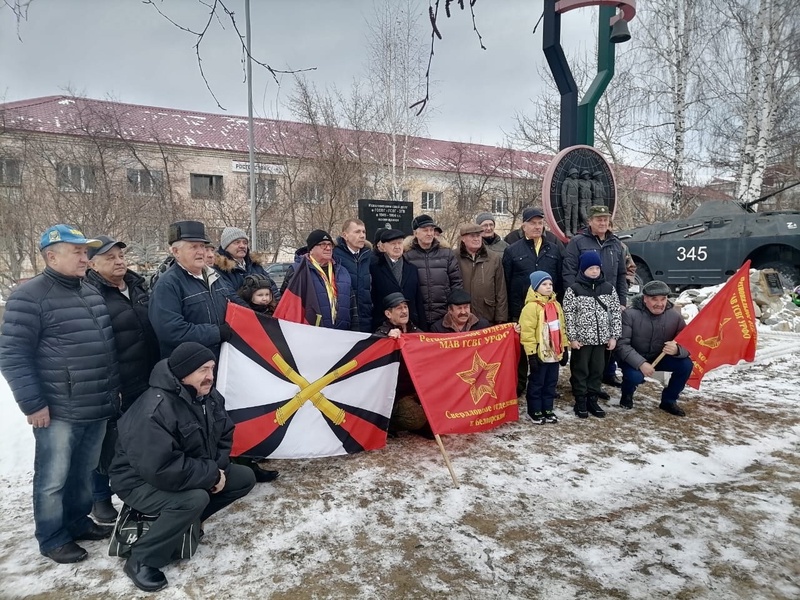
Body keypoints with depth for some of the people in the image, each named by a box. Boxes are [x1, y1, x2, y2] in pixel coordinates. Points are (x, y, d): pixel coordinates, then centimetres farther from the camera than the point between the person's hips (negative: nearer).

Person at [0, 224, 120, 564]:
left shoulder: (91, 293, 11)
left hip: (99, 408, 7)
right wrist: (33, 404, -16)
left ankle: (78, 522, 37)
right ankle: (52, 538, 24)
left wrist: (115, 388, 18)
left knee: (85, 473, 19)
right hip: (58, 412, -7)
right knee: (53, 480, 7)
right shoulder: (30, 296, -12)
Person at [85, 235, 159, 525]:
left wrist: (159, 371, 19)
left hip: (146, 383, 8)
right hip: (113, 389, -7)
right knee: (108, 444, 7)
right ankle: (100, 499, 27)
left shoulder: (136, 286, 10)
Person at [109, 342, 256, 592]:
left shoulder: (207, 396, -6)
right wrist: (212, 474, -27)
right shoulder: (155, 410, -32)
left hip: (191, 475, 8)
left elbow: (224, 435, 6)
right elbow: (161, 470, -36)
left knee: (245, 478, 0)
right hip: (141, 482, -8)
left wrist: (218, 468, -12)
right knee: (195, 499, -35)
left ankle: (186, 521, 9)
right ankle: (141, 561, -13)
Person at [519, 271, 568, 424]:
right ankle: (534, 411, 17)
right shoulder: (531, 306, -15)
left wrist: (564, 347, 14)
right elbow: (527, 332, -17)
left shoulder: (555, 304, 9)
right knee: (536, 383, 5)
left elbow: (562, 327, 17)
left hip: (555, 352, 7)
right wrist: (531, 352, -18)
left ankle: (547, 409, 27)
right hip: (540, 353, -7)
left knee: (551, 383, 15)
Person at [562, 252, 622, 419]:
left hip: (601, 338, 4)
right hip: (581, 339, -4)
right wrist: (572, 338, -11)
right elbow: (568, 315, -8)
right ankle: (580, 401, 17)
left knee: (597, 370, 11)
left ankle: (592, 400, 24)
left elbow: (616, 312, 7)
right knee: (580, 370, 6)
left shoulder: (609, 288, 4)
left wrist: (614, 336, 2)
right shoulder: (574, 290, -7)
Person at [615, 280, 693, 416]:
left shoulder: (675, 316, -12)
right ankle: (627, 394, 7)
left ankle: (668, 400, 6)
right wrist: (641, 363, -36)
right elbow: (622, 344, -24)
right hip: (634, 359, -4)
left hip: (659, 358, 4)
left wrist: (677, 350, -35)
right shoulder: (630, 315, -22)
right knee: (635, 375, -33)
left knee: (686, 365, -18)